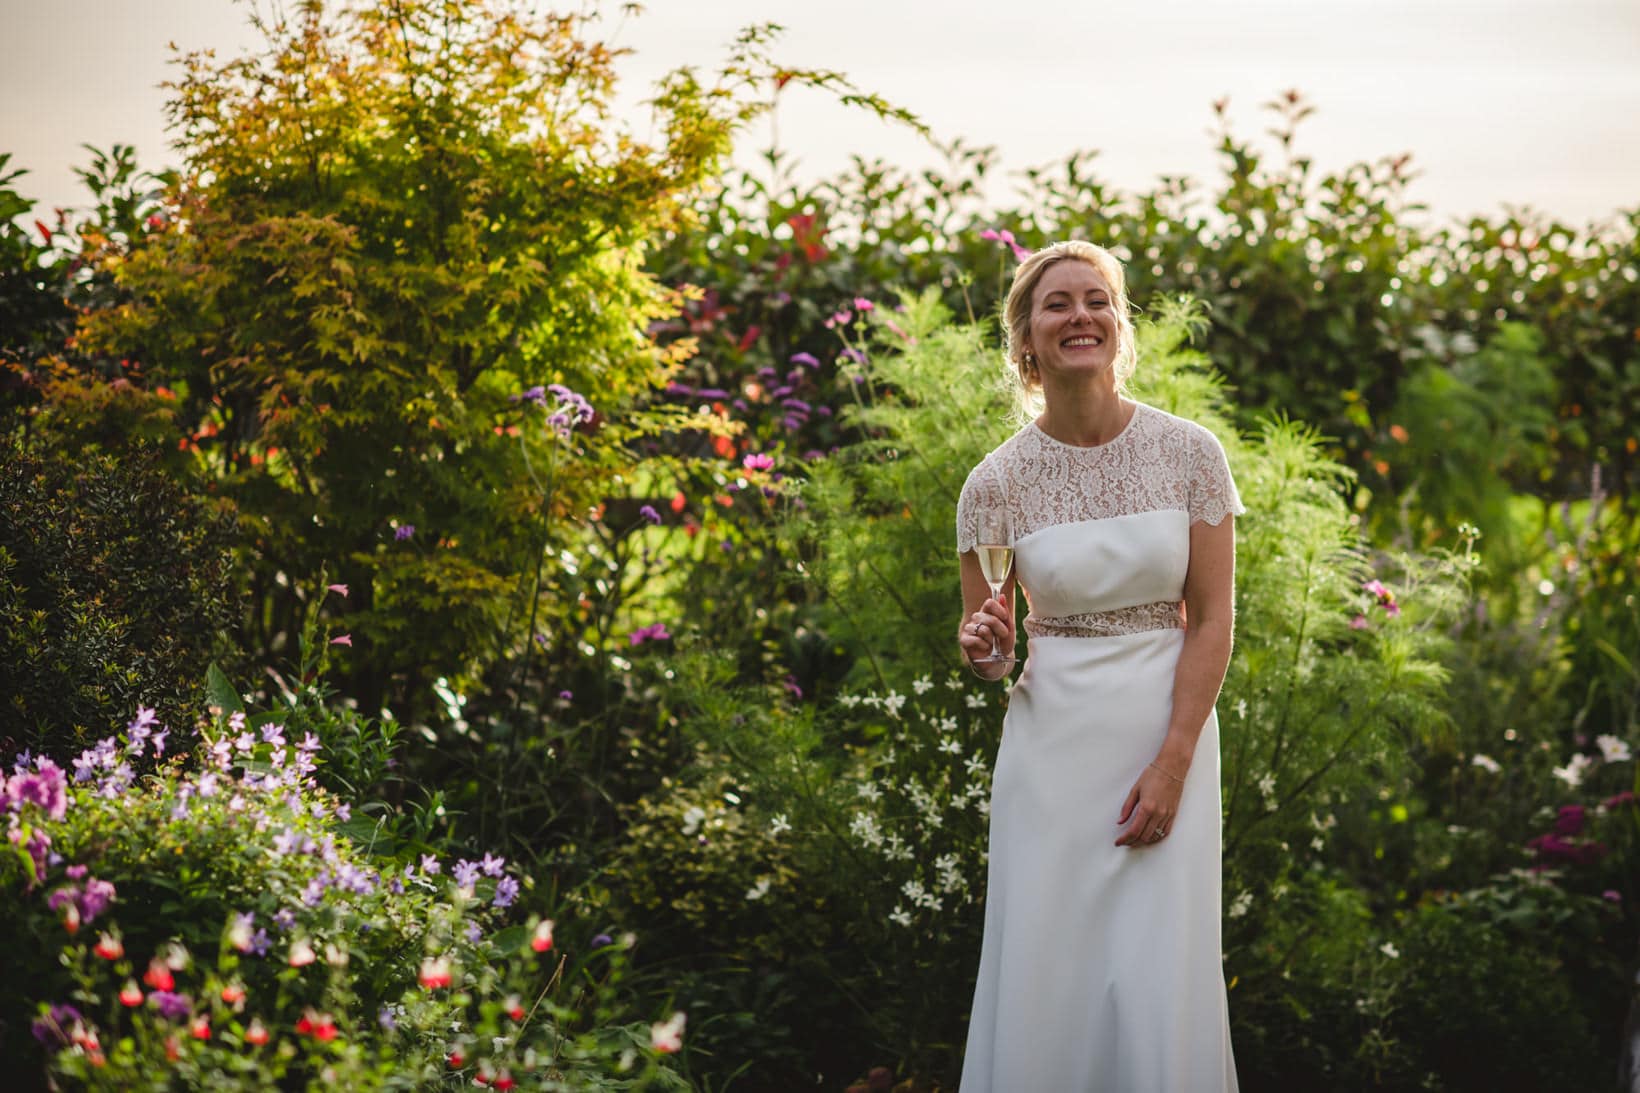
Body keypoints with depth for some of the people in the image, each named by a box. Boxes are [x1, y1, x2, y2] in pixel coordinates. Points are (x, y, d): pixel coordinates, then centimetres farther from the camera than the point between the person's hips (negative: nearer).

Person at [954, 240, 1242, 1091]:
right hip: (1053, 741, 1)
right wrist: (981, 646, -16)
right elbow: (984, 654, 8)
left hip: (1171, 731, 0)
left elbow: (1212, 620, -2)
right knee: (1046, 976, 2)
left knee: (1160, 979, -3)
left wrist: (1171, 764, -10)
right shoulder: (997, 482, -2)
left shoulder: (1189, 454, -3)